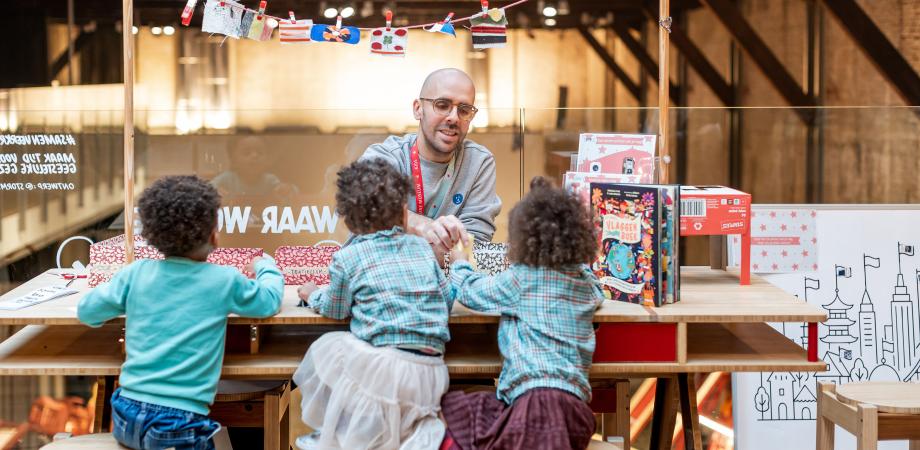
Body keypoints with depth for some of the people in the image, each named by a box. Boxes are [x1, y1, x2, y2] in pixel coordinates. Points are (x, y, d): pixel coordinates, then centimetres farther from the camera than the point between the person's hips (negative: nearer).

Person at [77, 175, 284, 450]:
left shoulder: (136, 273, 3)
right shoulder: (225, 280, -3)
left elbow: (86, 312, 13)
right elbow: (270, 301, 15)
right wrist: (266, 267, 35)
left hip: (127, 416, 4)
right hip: (179, 425, -4)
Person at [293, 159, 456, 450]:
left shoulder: (348, 258, 1)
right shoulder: (422, 247, 12)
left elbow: (335, 309, 13)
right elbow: (447, 299, 17)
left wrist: (313, 294, 34)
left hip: (384, 363, -5)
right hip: (432, 375, 5)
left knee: (325, 348, 17)